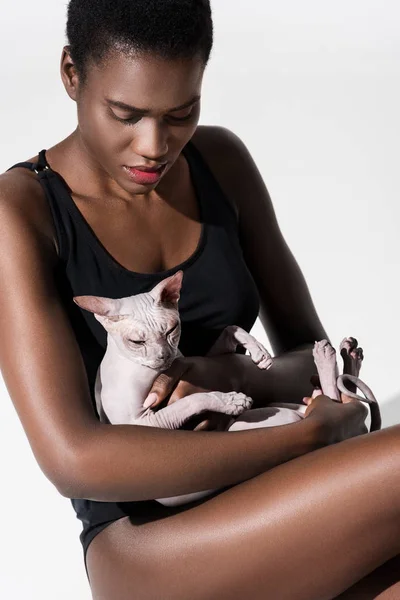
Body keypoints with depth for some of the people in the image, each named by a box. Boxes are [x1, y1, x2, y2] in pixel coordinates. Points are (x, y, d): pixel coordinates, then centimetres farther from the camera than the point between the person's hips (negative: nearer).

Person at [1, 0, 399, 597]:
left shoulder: (222, 161, 6)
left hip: (261, 521, 5)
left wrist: (238, 378, -14)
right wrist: (314, 435, -19)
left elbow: (310, 357, 11)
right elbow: (72, 460, -21)